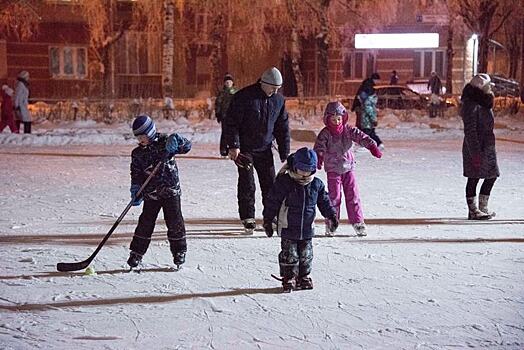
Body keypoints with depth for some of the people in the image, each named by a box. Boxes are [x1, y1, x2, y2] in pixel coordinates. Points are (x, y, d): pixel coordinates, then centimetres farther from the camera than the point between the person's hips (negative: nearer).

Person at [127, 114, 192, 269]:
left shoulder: (165, 141, -5)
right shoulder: (137, 153, 4)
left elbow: (187, 146, -10)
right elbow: (136, 174, 6)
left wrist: (176, 141, -29)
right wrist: (135, 192, -3)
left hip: (171, 191, -2)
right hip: (150, 194, 2)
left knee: (174, 221, 3)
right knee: (145, 223, 2)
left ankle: (179, 251, 18)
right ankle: (136, 253, 11)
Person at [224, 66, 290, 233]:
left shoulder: (279, 100, 2)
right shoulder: (244, 96, -15)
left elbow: (283, 127, 9)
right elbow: (232, 122, -13)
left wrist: (284, 153, 6)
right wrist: (233, 146, -18)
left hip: (265, 149, 5)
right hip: (244, 149, -4)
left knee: (270, 184, 5)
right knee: (247, 185, -4)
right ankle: (248, 218, 7)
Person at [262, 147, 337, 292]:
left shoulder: (317, 184, 0)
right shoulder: (283, 182, -13)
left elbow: (324, 201, 14)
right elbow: (272, 203, -8)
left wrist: (331, 215, 10)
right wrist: (268, 221, -7)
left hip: (307, 229, 4)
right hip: (288, 229, -4)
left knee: (306, 255, 12)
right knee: (289, 255, 1)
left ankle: (303, 277, 27)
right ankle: (289, 278, 14)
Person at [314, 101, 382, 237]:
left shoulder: (349, 130, -1)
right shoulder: (325, 133, -7)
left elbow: (361, 137, -11)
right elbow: (319, 147, -19)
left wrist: (372, 146, -28)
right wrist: (319, 159, -39)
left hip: (348, 168, 2)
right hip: (333, 169, -2)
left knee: (353, 195, 2)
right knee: (334, 196, -1)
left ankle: (357, 221, 9)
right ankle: (331, 223, 9)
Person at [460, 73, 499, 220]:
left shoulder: (484, 104, 14)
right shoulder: (471, 105, -16)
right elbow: (470, 131, -20)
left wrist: (490, 147, 20)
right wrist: (475, 152, -23)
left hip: (487, 148, 10)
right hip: (475, 148, -10)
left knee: (491, 176, 12)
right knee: (474, 178, -1)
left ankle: (483, 208, 23)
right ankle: (473, 210, 7)